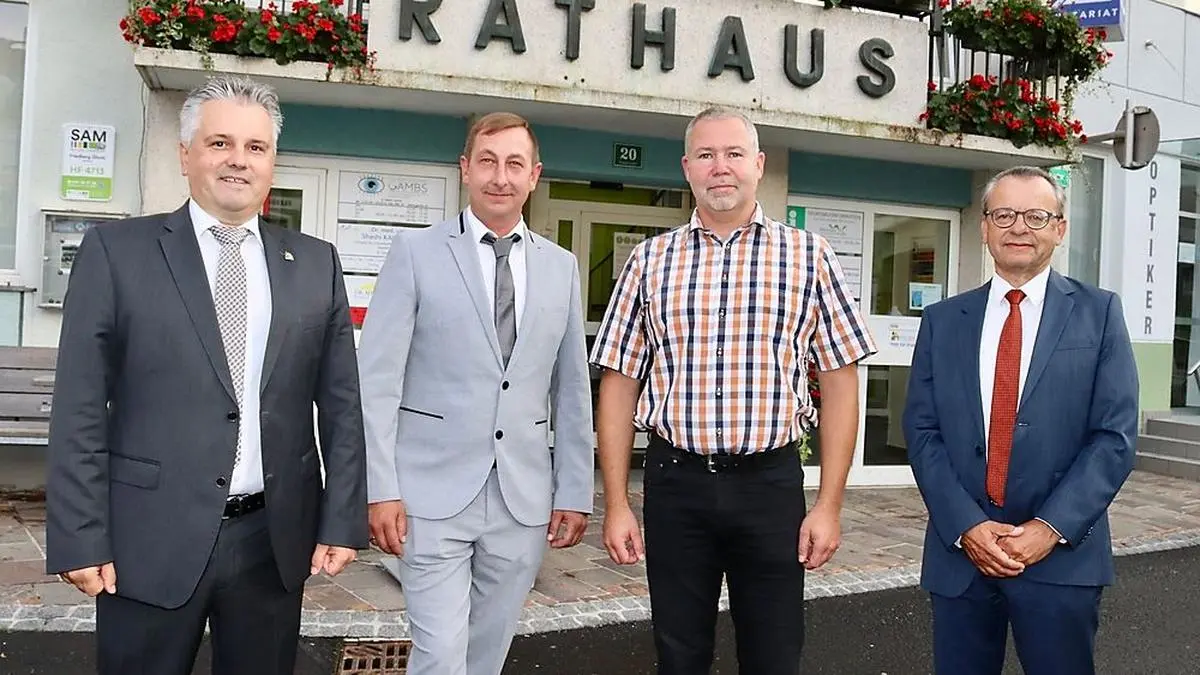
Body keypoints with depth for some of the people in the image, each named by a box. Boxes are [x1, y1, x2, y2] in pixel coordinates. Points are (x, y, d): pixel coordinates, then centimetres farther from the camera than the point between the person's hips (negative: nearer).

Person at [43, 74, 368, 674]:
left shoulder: (315, 263, 5)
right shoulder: (116, 250, -1)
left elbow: (341, 405, 5)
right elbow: (80, 410, -3)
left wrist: (342, 521, 1)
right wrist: (79, 538, -7)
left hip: (277, 538, 2)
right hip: (150, 539, -2)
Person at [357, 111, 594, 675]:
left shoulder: (562, 267, 9)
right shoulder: (415, 253, -1)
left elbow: (572, 390, 10)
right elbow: (377, 380, -4)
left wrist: (575, 492, 8)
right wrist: (381, 489, -10)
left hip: (524, 499, 3)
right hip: (434, 494, -3)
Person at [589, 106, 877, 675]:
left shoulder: (808, 255, 2)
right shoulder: (650, 259, 4)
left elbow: (839, 382, 1)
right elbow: (619, 383, 4)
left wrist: (829, 505, -4)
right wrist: (616, 504, 0)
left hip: (772, 483, -1)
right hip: (675, 482, 1)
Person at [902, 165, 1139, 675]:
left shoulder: (1099, 313, 3)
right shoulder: (942, 320, 7)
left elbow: (1115, 436, -3)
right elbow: (921, 432, 1)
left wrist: (1052, 528, -12)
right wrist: (966, 527, -10)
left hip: (1061, 554, -1)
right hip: (959, 550, 2)